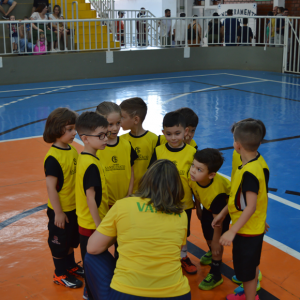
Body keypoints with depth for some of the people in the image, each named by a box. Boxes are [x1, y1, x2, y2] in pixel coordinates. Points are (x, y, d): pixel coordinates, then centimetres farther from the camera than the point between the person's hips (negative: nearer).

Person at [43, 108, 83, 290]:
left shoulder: (73, 150, -1)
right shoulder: (53, 157, -25)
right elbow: (51, 187, -23)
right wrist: (58, 212, -19)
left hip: (75, 207, 7)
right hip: (61, 210, -7)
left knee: (72, 239, 24)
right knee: (59, 242, 13)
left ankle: (71, 266, 44)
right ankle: (60, 274, 30)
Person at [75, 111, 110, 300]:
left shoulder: (84, 157, 4)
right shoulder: (91, 165, -24)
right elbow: (90, 198, -23)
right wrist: (99, 226, -18)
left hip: (88, 222, 9)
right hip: (92, 225, -9)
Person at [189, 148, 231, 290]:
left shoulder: (216, 192, -46)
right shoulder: (192, 177, -33)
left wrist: (216, 242, -22)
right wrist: (198, 208, 9)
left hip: (225, 208, -7)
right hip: (208, 205, 7)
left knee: (215, 242, -9)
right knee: (207, 234, 23)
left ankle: (215, 275, 10)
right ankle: (212, 254, 56)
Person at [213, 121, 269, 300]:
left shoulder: (249, 172, -28)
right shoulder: (256, 164, 1)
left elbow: (250, 207, -29)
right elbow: (238, 197, 9)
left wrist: (232, 232, -28)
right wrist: (222, 213, 15)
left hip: (246, 231, -10)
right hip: (254, 228, 10)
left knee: (246, 270, 7)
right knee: (251, 267, 26)